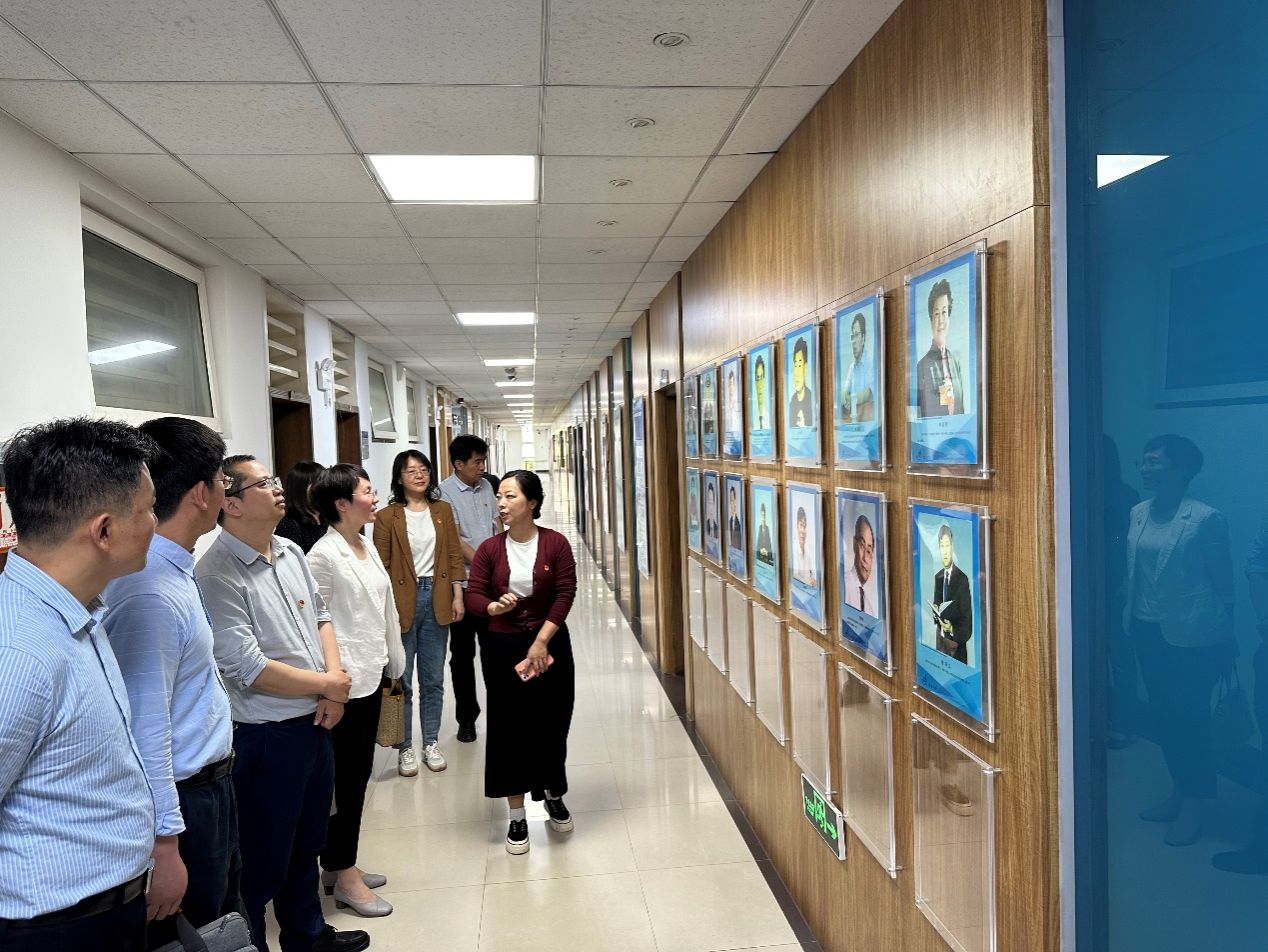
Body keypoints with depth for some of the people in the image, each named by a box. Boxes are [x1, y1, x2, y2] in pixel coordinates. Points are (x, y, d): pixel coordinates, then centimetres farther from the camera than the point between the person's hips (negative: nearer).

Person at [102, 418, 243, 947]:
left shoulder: (176, 571, 3)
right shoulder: (149, 593, -28)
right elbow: (143, 731, -28)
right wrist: (165, 846, -23)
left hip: (211, 787, 10)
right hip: (181, 802, -9)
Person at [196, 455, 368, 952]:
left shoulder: (291, 552, 5)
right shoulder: (216, 575, -21)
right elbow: (249, 669, -24)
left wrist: (334, 681, -4)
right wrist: (329, 684, -12)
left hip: (316, 723, 8)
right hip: (266, 738, -8)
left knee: (307, 844, 25)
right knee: (265, 860, 9)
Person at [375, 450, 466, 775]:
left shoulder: (443, 510, 8)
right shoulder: (387, 516, -4)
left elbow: (454, 555, 9)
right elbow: (382, 566, -4)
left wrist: (458, 595, 3)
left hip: (437, 598, 3)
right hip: (403, 600, -3)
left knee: (433, 678, 12)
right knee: (401, 679, 4)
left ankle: (431, 742, 24)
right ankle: (404, 748, 18)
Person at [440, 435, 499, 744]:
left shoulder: (486, 487, 8)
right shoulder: (445, 492, -9)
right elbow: (455, 539, -13)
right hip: (463, 582, -4)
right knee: (462, 652, 8)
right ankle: (466, 717, 19)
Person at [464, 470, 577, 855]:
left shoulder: (555, 544, -7)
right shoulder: (489, 549, -3)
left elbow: (565, 595, -9)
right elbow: (473, 596, -4)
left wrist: (541, 642, -13)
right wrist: (494, 606, -26)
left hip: (550, 644, -1)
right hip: (502, 647, 1)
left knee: (551, 724, 8)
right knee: (508, 727, 5)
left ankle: (554, 795, 36)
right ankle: (516, 817, 19)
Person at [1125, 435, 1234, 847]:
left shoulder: (1206, 518, -14)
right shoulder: (1139, 513, 4)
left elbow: (1224, 582, -7)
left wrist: (1224, 638, -1)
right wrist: (1131, 619, 13)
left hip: (1191, 635, -6)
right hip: (1148, 629, 6)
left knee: (1190, 717, 4)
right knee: (1163, 713, 16)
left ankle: (1193, 807, 21)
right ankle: (1177, 792, 34)